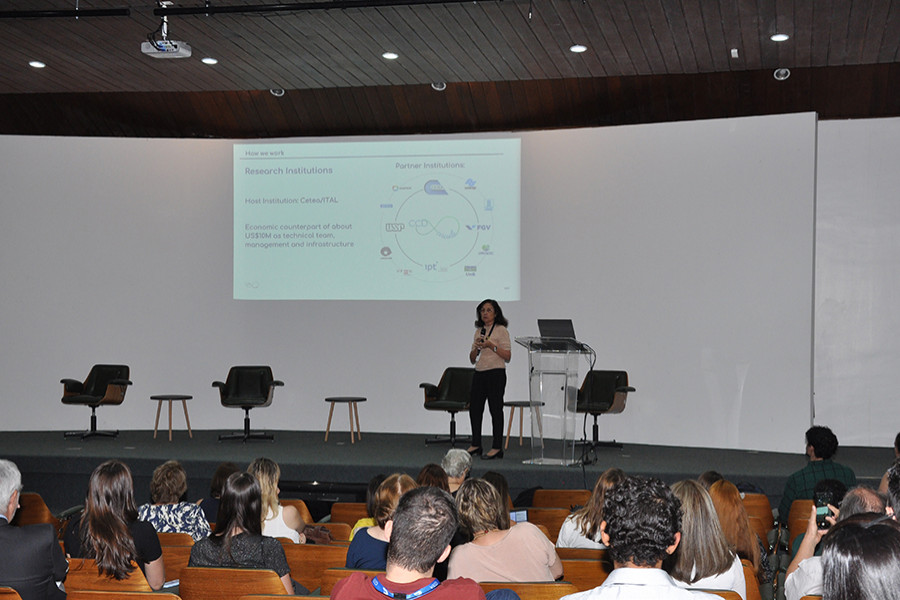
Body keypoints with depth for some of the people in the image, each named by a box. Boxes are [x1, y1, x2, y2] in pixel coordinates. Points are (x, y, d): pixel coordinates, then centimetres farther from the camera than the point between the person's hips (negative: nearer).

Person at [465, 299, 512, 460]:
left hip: (496, 374, -7)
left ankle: (497, 448, 0)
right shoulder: (479, 331, 15)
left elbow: (508, 356, -9)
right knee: (474, 408, 7)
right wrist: (476, 347, -4)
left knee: (496, 410, -4)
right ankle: (475, 445, 18)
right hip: (479, 374, 7)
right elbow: (472, 359, 16)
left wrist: (491, 345, -17)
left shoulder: (501, 330, -3)